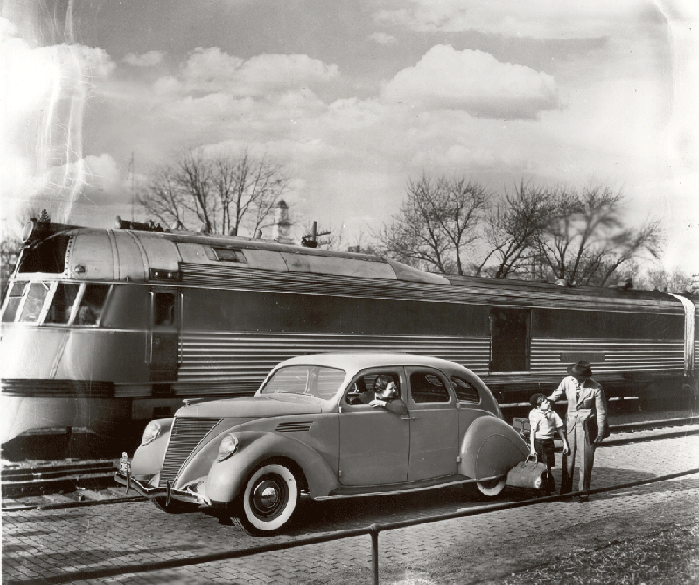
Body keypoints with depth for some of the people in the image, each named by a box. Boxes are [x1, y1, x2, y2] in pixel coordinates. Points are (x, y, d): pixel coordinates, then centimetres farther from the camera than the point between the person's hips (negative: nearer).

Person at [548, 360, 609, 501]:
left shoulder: (595, 388, -14)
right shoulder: (567, 381, -6)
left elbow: (601, 412, -5)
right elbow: (556, 394, 16)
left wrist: (600, 433, -4)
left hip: (587, 427, -3)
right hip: (570, 424, 3)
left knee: (586, 460, 1)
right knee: (567, 459, 8)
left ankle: (584, 491, 16)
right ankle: (565, 490, 23)